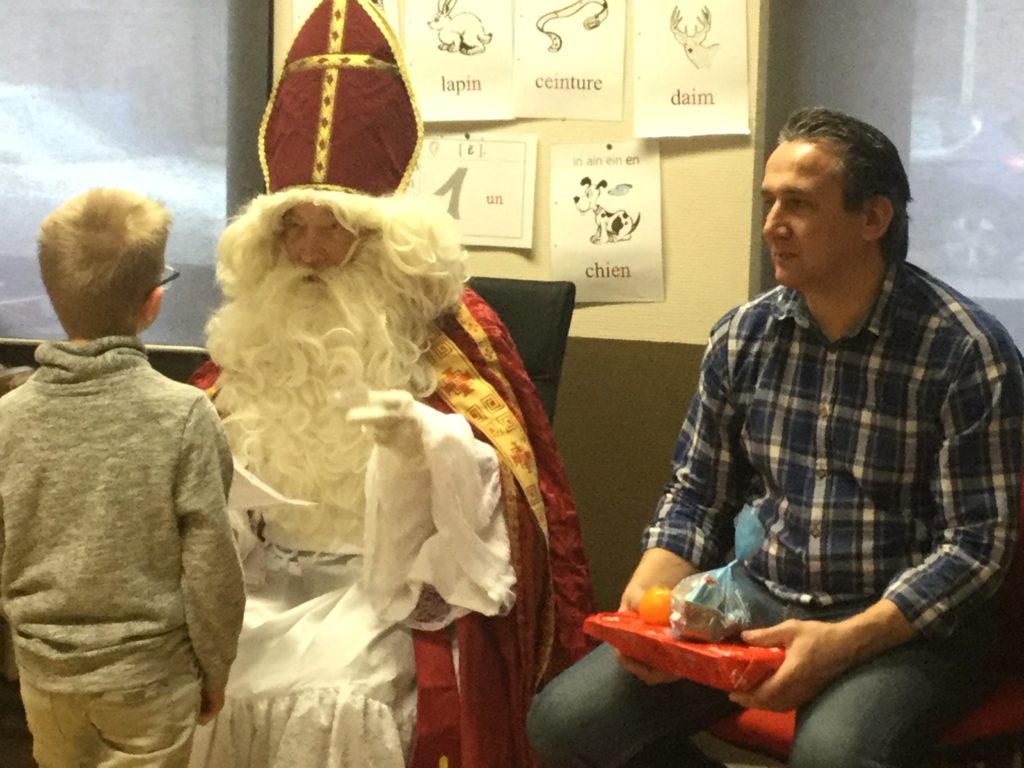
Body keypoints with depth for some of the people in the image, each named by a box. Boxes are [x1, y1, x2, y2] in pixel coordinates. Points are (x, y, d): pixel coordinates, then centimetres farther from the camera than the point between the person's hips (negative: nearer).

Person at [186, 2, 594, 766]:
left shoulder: (443, 325, -3)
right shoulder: (257, 327, 9)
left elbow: (500, 473, -8)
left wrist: (427, 439, -28)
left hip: (391, 581, -4)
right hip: (266, 571, 4)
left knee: (328, 700, -29)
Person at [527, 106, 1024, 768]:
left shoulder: (965, 351, -11)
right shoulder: (743, 337, 5)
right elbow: (697, 496, 12)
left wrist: (841, 643, -25)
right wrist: (644, 602, -8)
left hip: (907, 625, -4)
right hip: (758, 605, 5)